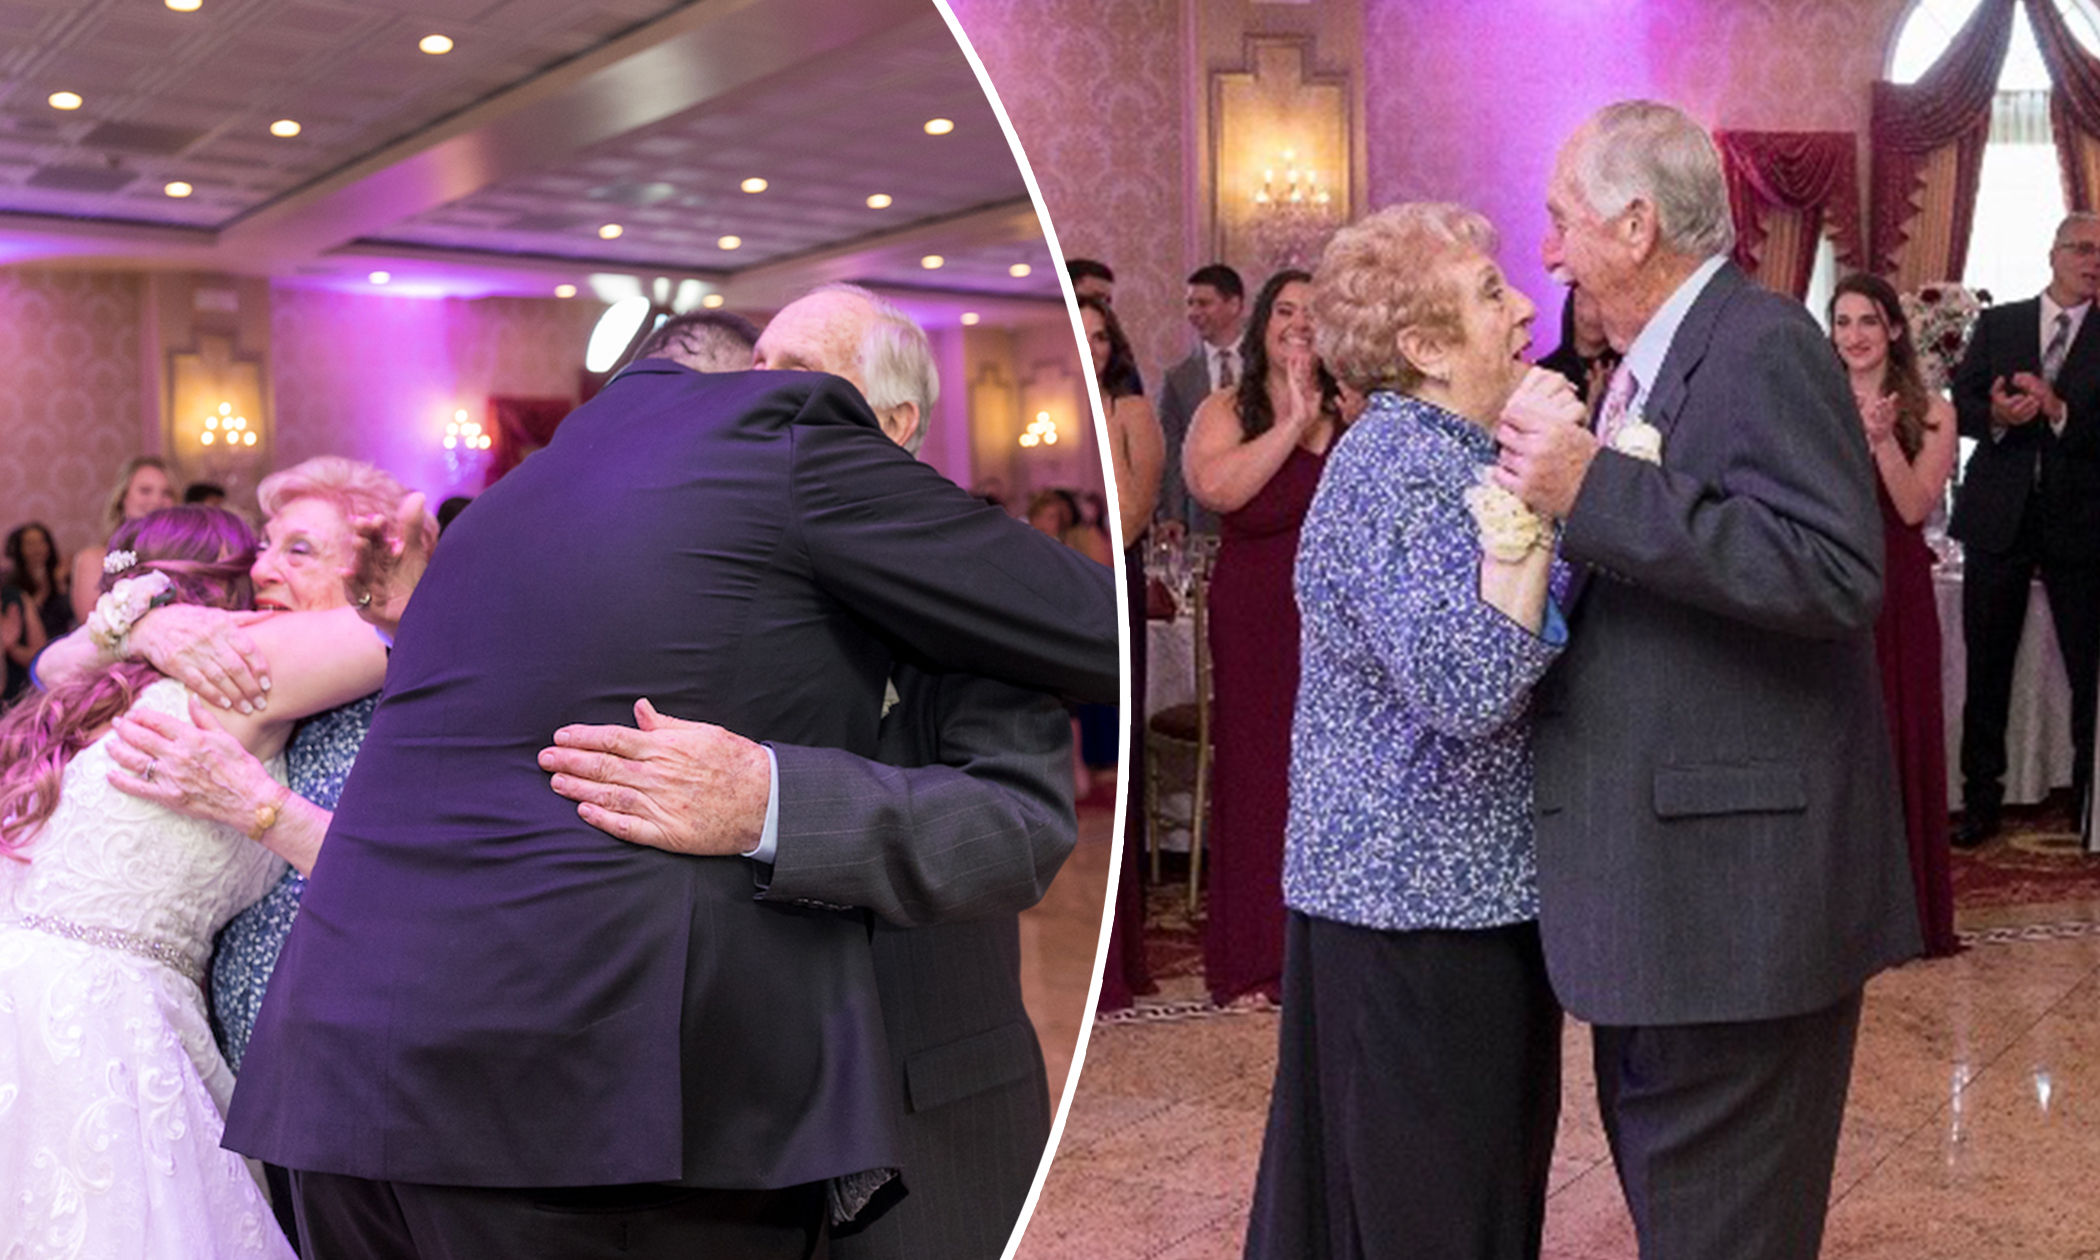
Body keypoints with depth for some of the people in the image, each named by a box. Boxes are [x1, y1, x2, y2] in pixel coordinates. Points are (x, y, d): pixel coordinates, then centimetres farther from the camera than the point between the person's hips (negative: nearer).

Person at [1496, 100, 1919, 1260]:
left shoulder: (1764, 347, -14)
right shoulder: (1648, 364, 16)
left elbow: (1839, 572, -26)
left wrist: (1595, 493, -26)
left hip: (1736, 890, -10)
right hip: (1659, 878, 10)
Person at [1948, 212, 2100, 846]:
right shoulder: (1997, 324, 8)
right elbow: (1960, 407, 3)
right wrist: (1996, 416, -17)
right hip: (1999, 516, 1)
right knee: (1987, 669, 8)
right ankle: (1981, 800, 18)